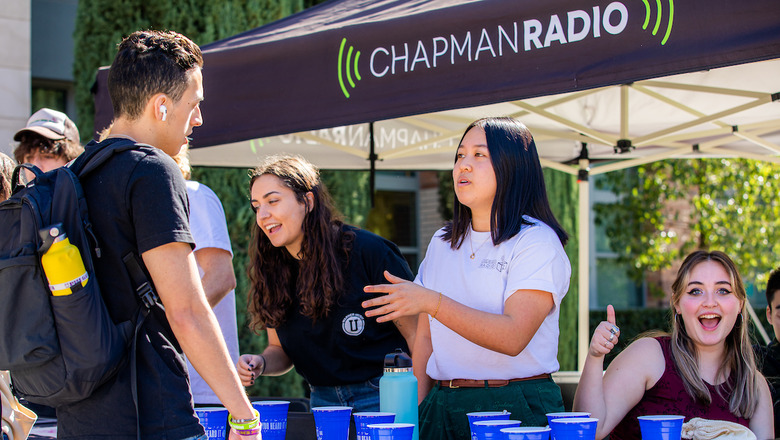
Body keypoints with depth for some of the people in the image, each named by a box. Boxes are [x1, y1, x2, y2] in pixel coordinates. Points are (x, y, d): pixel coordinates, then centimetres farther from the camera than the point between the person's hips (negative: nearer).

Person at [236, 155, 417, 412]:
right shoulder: (272, 271, 4)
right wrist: (260, 364, -7)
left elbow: (418, 333, -10)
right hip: (322, 401, 5)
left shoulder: (367, 251, -13)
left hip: (382, 399, -5)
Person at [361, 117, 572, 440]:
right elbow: (426, 337, 14)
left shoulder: (537, 241, -6)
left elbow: (513, 337, -19)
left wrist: (432, 302, -25)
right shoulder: (442, 243, 14)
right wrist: (418, 411, 4)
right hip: (443, 407, 5)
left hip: (517, 408, -5)